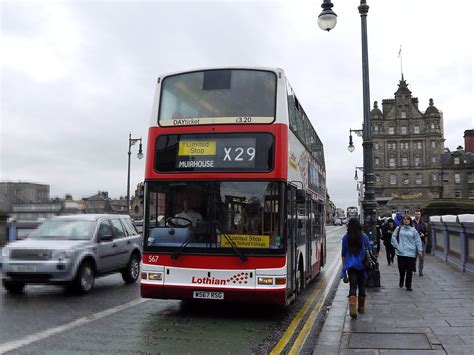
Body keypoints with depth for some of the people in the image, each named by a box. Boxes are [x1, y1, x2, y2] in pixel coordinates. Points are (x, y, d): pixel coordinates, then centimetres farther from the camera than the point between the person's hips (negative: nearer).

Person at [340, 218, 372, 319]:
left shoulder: (345, 238, -2)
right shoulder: (364, 237, -2)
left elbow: (343, 254, 2)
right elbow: (369, 250, 3)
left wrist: (344, 267, 10)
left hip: (351, 266, -1)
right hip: (362, 265, 1)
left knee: (353, 286, -4)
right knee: (362, 286, 15)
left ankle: (352, 307, -23)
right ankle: (361, 307, 27)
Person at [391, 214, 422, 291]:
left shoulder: (413, 230, 6)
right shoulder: (398, 228, 5)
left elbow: (417, 240, 8)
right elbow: (393, 237, 6)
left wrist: (419, 250, 5)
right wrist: (396, 246, -3)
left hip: (411, 253, 0)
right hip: (401, 252, 0)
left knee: (409, 270, 1)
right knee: (401, 269, 6)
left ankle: (408, 286, 9)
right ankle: (401, 281, 31)